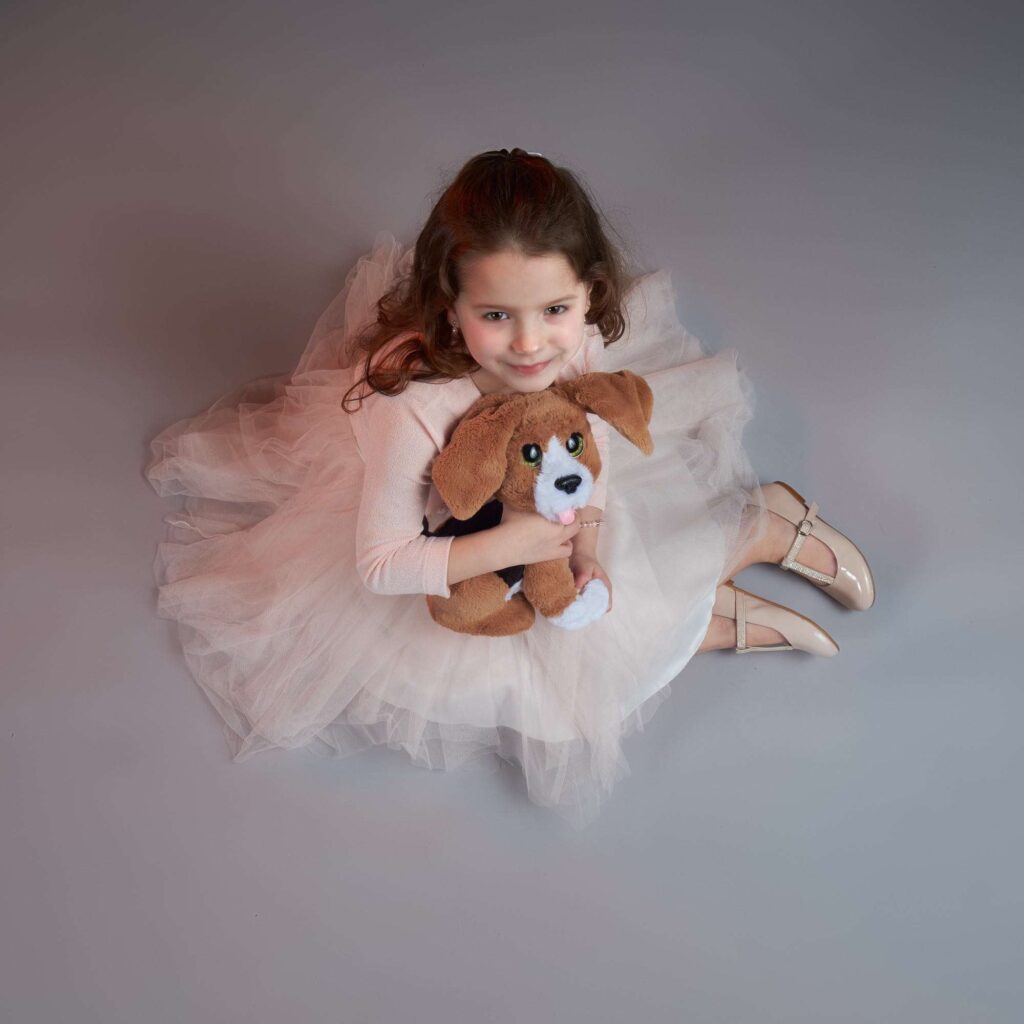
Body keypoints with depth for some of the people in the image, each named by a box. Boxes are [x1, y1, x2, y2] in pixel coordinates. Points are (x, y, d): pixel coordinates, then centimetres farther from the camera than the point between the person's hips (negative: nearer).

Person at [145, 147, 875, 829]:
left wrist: (587, 542, -24)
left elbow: (588, 448, -7)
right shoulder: (415, 408, -43)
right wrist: (506, 545, -41)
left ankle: (768, 524, 25)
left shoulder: (582, 346, -30)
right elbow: (378, 565, -31)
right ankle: (720, 621, 8)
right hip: (451, 555, -3)